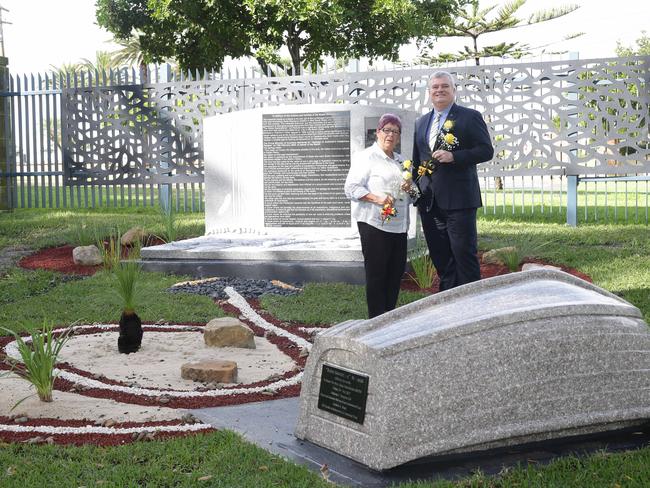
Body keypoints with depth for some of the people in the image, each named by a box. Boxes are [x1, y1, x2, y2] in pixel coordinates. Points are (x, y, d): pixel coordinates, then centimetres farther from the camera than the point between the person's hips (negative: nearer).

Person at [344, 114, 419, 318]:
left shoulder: (401, 161, 21)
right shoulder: (365, 157, -2)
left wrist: (409, 188, 6)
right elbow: (351, 188, -10)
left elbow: (411, 195, 30)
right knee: (376, 273, -4)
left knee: (396, 271, 7)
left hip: (398, 224, 7)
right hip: (374, 223, -7)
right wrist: (377, 198, -22)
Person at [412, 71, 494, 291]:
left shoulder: (470, 117, -1)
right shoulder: (421, 122, 17)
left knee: (464, 254, -4)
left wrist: (454, 156, -19)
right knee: (440, 257, 11)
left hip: (459, 199, -6)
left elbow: (486, 150, -8)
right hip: (429, 202, 6)